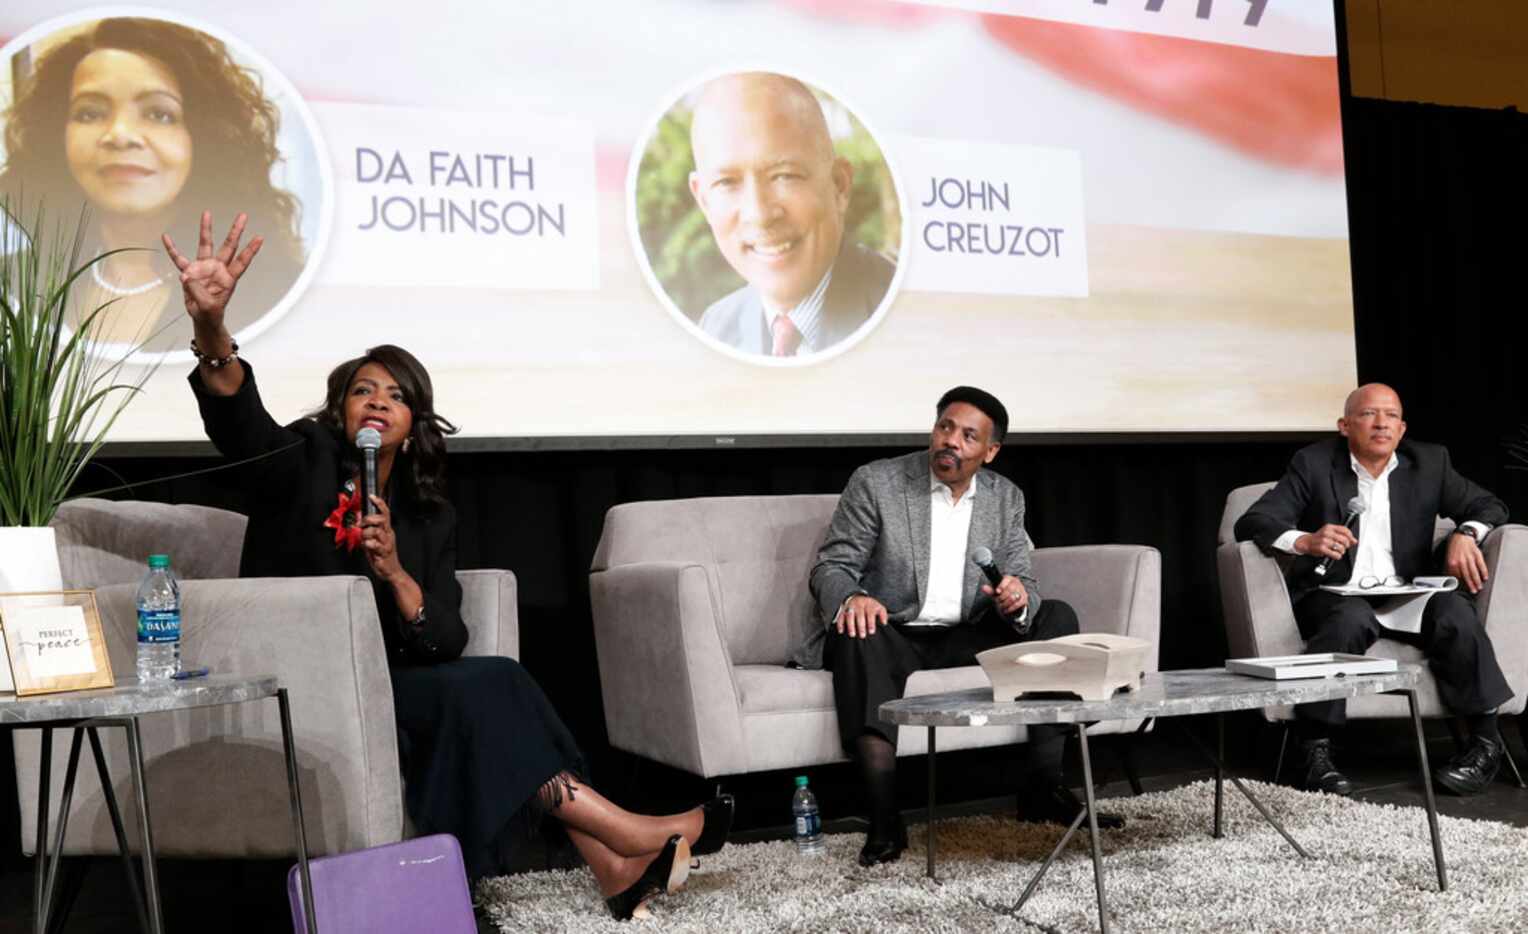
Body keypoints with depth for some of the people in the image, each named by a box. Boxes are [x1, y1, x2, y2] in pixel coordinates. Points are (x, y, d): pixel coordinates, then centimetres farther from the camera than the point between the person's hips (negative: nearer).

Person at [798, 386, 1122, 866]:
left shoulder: (1006, 498, 7)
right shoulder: (876, 483, -5)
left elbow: (1025, 583, 6)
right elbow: (830, 567, -7)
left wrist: (1019, 597, -20)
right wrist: (851, 598, -31)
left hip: (964, 640, 4)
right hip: (892, 636, -4)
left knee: (1056, 616, -15)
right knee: (857, 635, -36)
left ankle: (1043, 787, -16)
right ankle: (884, 817, -39)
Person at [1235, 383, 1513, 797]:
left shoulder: (1429, 462, 11)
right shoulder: (1313, 464, 1)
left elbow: (1489, 506, 15)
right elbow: (1251, 523, -7)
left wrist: (1465, 533, -9)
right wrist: (1304, 541, -28)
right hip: (1336, 595, -3)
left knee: (1454, 611, -28)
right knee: (1351, 618, -36)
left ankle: (1485, 740, -13)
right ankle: (1317, 750, -28)